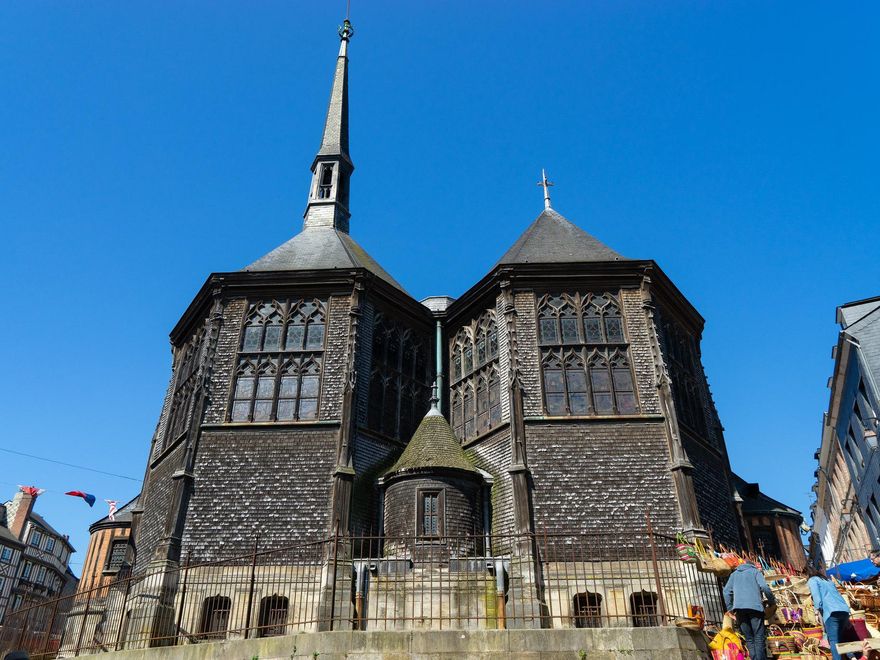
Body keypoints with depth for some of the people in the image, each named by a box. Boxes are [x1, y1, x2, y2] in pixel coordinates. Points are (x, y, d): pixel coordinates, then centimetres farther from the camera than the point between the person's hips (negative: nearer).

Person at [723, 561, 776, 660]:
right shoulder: (755, 571, 19)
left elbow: (726, 591, 16)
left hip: (739, 608, 3)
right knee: (759, 637, -3)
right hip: (755, 607, -2)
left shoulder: (734, 574, 28)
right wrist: (772, 601, 15)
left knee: (749, 638, 5)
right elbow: (764, 587, 1)